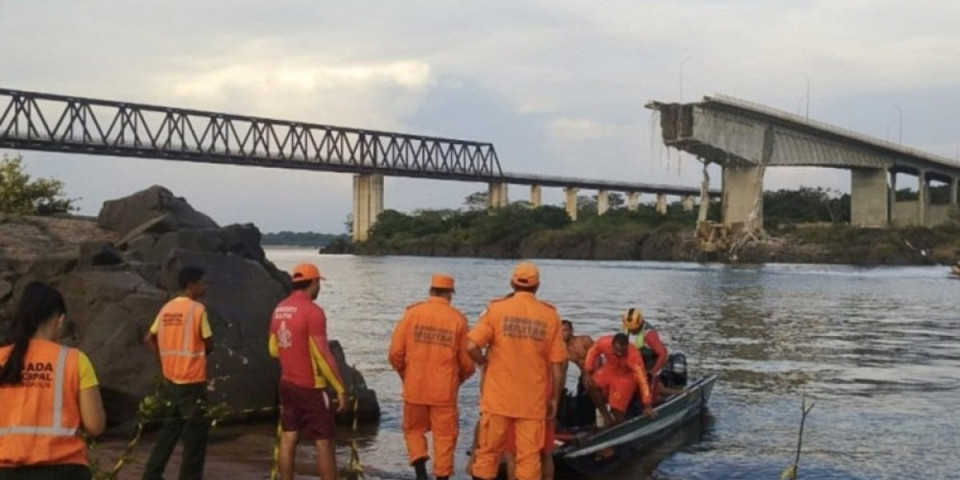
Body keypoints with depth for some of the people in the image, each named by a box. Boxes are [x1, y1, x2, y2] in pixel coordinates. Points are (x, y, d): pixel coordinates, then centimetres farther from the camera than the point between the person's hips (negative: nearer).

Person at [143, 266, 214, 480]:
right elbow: (209, 344, -9)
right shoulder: (197, 309, -13)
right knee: (195, 433, 2)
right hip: (192, 381, -7)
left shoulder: (167, 308, 7)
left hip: (170, 379, 7)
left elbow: (149, 338, 12)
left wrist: (165, 359, 12)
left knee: (169, 429, 18)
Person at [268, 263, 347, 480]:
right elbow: (323, 355, -19)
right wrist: (340, 388, -14)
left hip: (287, 384, 7)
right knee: (324, 442, -1)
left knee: (288, 439, 10)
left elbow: (274, 350, 15)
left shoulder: (279, 309, 6)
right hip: (311, 388, -7)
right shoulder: (312, 311, -17)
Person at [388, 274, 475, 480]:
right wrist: (460, 378, 19)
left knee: (414, 430, 19)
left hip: (414, 388, 1)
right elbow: (467, 362, -2)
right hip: (444, 391, -1)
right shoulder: (458, 319, -3)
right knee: (444, 437, 10)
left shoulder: (412, 313, -3)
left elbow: (395, 353, -4)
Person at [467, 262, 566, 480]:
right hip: (533, 400, 0)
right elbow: (557, 363, -1)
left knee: (488, 452, 11)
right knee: (529, 457, 5)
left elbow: (471, 346, -13)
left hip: (498, 396, 0)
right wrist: (555, 398, 9)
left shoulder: (496, 308, -5)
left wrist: (485, 362, 7)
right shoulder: (550, 315, -2)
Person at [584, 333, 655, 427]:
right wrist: (588, 372, -11)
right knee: (592, 386, -21)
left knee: (618, 411, -6)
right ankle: (606, 416, -4)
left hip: (625, 377, -3)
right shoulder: (604, 342, -30)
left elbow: (642, 379, -39)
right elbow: (593, 351, -7)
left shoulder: (633, 356, -39)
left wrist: (647, 405, -40)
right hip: (609, 370, 3)